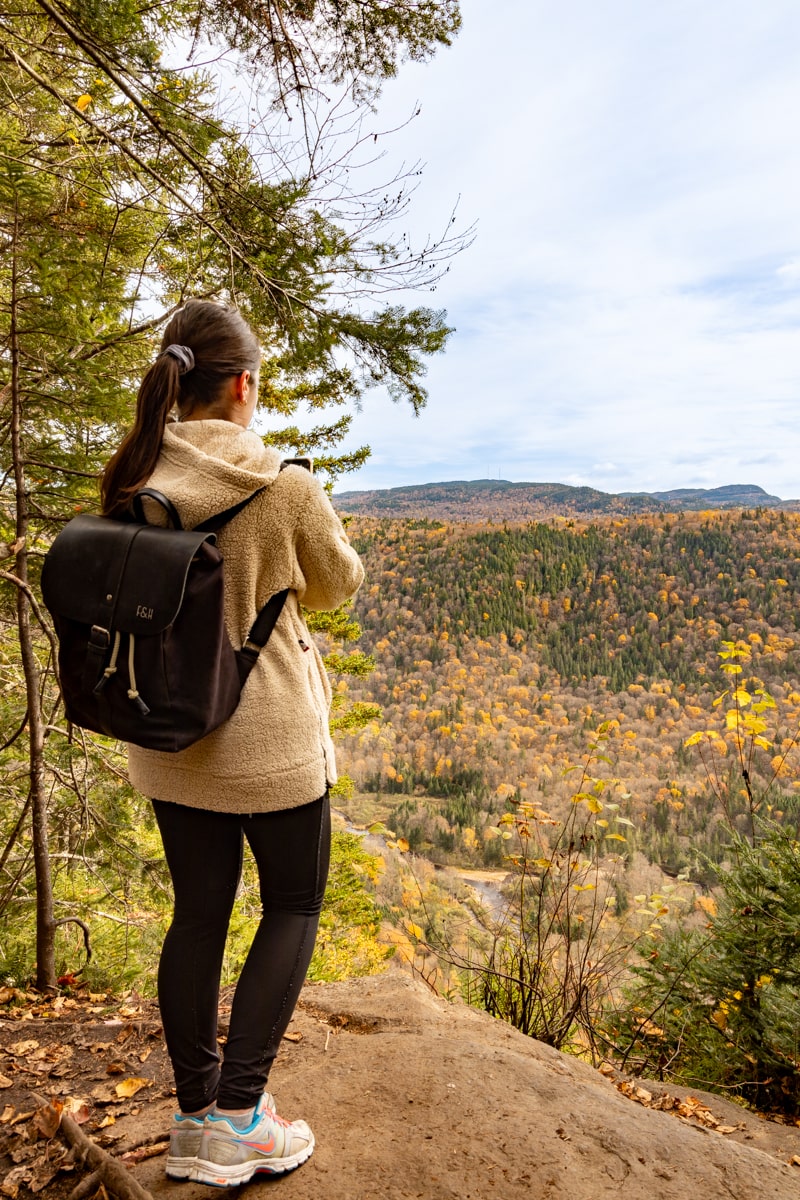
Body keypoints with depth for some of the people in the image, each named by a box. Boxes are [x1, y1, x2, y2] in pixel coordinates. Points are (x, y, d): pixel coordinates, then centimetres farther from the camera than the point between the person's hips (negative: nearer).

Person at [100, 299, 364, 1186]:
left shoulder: (127, 485, -5)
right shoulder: (283, 487, -19)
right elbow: (338, 584, -3)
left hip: (167, 741, 5)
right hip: (269, 742, -5)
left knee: (198, 914, 18)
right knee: (293, 908, 16)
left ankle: (194, 1119, 32)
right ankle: (237, 1115, 14)